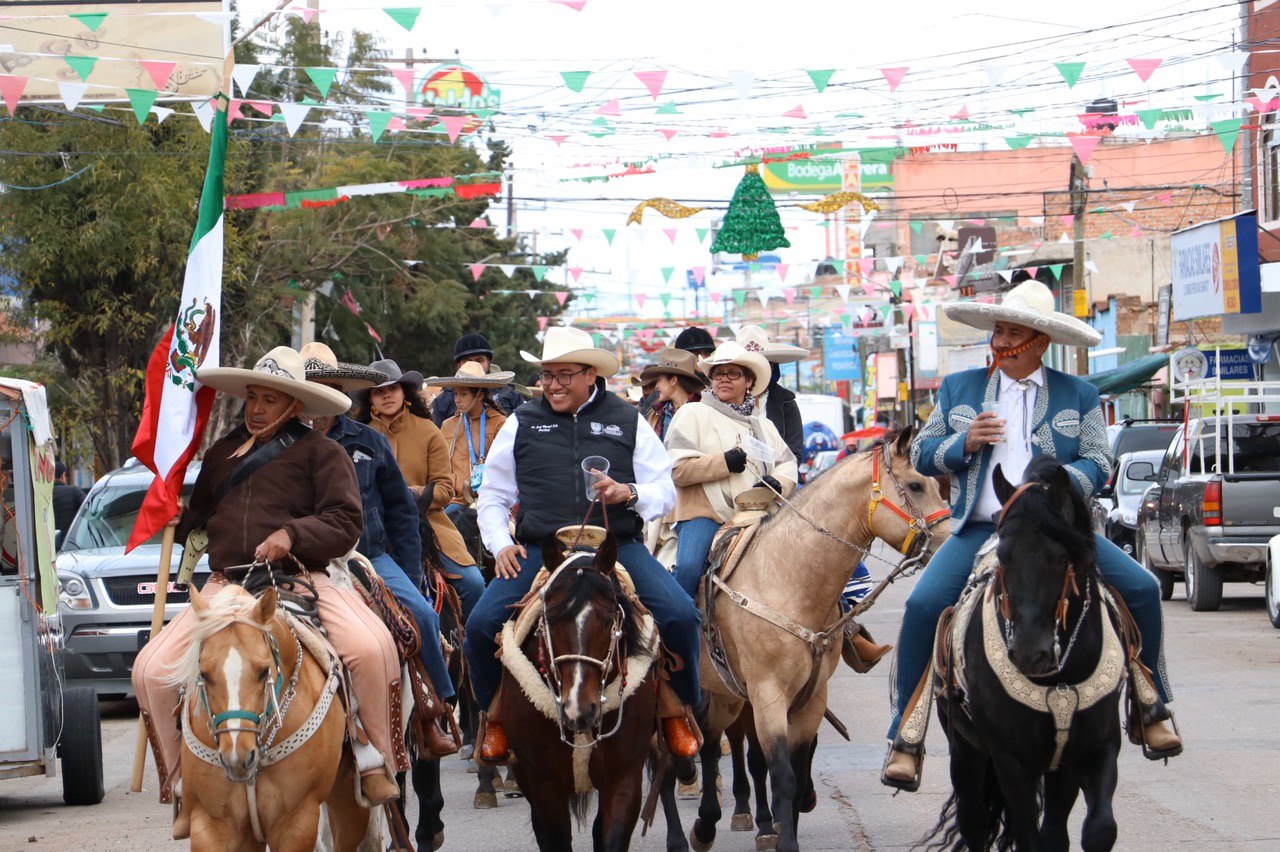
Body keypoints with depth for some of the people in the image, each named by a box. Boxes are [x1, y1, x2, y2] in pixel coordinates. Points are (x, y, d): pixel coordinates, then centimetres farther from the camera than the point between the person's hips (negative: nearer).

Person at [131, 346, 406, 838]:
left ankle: (375, 761, -9)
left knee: (372, 647, -30)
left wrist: (292, 535, -20)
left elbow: (346, 522, -5)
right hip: (225, 585, 4)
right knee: (151, 669, -13)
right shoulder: (222, 453, 21)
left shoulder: (319, 453, 5)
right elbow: (193, 516, 32)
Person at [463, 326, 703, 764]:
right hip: (538, 550, 1)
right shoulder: (522, 424, 14)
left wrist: (629, 493, -10)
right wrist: (501, 545, 3)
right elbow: (492, 497, 21)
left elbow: (665, 493, 12)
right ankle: (495, 715, 7)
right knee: (481, 625, -20)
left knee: (680, 615, -23)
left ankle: (676, 710, 2)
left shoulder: (627, 421, 12)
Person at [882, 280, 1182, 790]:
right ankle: (905, 739, -14)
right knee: (923, 605, -23)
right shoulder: (958, 389, 13)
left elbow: (1097, 466, 0)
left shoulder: (1079, 396, 8)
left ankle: (1151, 710, 8)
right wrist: (965, 443, -9)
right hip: (980, 532, 0)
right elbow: (922, 455, 12)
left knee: (1142, 589, -14)